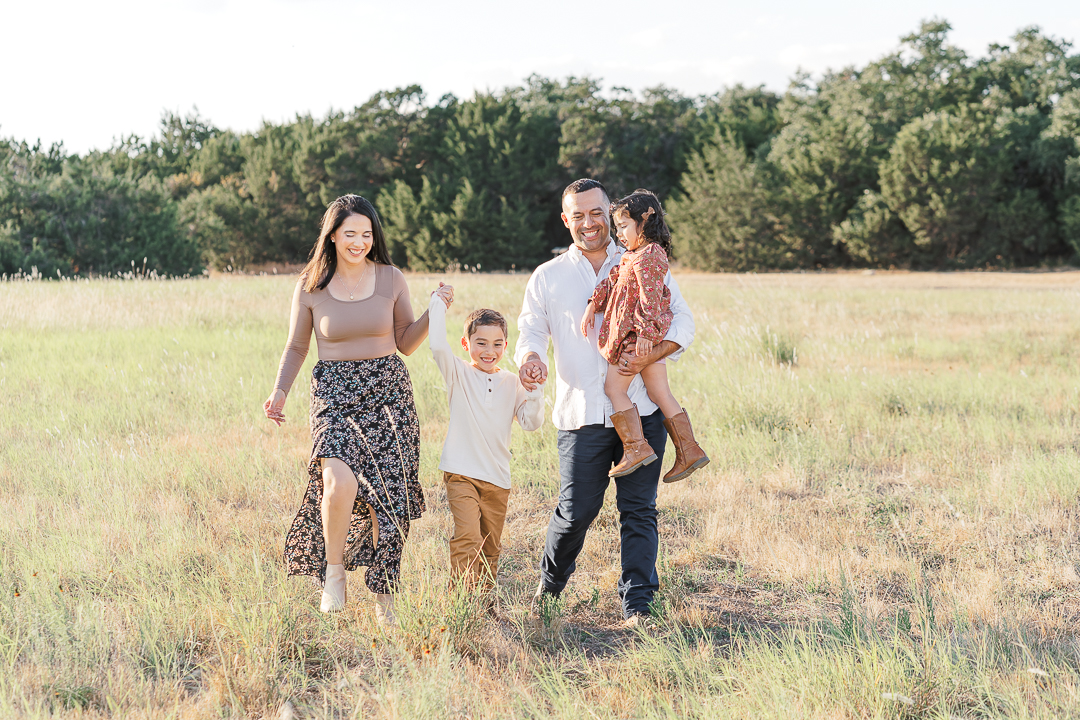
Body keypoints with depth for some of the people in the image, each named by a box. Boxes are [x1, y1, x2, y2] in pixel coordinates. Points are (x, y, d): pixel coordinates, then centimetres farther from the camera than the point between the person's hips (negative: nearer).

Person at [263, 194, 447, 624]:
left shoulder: (391, 280, 3)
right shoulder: (310, 287, 0)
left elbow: (406, 343, 11)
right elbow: (296, 347, 10)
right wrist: (280, 391, -3)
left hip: (388, 393, 2)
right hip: (334, 394, -2)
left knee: (387, 494, 0)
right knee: (341, 480, -27)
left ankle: (382, 592, 18)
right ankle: (334, 572, -3)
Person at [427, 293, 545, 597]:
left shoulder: (512, 383, 8)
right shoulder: (459, 374, -1)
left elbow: (531, 422, 1)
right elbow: (437, 345, -19)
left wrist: (534, 391, -14)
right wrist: (439, 303, -12)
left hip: (498, 478, 4)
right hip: (461, 473, -4)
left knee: (490, 546, 11)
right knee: (467, 539, -18)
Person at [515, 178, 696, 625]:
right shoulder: (548, 277, 12)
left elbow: (682, 322, 5)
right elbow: (530, 332, 4)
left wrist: (650, 356, -15)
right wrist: (530, 359, -21)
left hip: (641, 410, 0)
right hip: (582, 416, 0)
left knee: (638, 509, -2)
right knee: (576, 510, 0)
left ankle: (637, 604, 2)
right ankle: (549, 588, 25)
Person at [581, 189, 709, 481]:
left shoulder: (648, 257, -15)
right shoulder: (631, 256, 17)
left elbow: (650, 298, -21)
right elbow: (610, 282, 22)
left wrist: (645, 332, -25)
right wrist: (592, 306, 14)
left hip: (637, 336, -10)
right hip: (651, 337, 10)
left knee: (614, 387, -3)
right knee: (660, 393, 9)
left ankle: (636, 447, -5)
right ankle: (689, 451, 8)